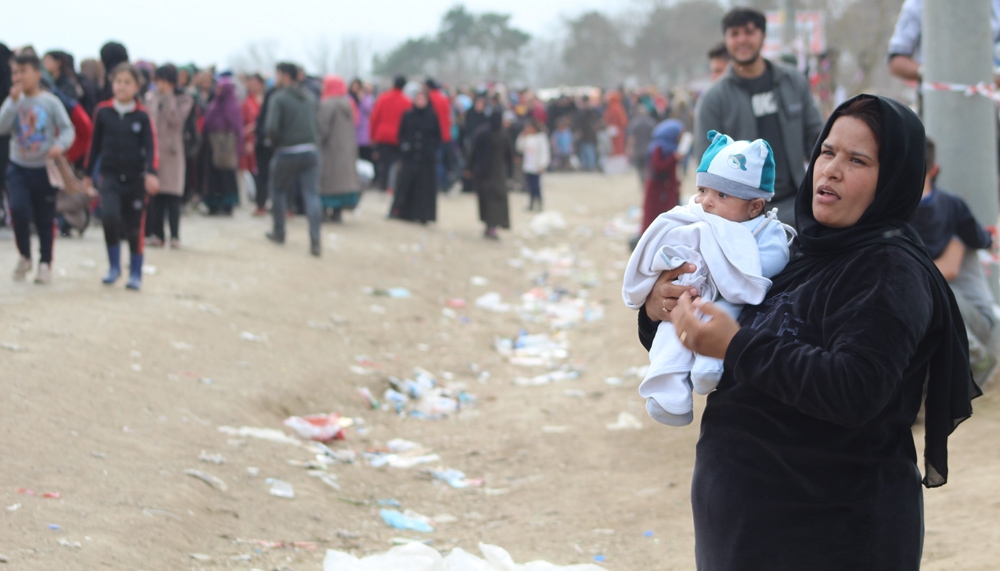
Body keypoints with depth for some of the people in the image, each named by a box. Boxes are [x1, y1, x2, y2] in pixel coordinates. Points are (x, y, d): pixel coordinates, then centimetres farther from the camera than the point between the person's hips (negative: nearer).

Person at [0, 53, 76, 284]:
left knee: (45, 219, 5)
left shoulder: (50, 102, -5)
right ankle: (24, 256, 4)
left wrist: (60, 145, -28)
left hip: (44, 168, -1)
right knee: (19, 209, -17)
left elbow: (68, 129, -8)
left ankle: (45, 263, 20)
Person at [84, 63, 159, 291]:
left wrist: (151, 173, -21)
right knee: (109, 216, -21)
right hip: (110, 176, 0)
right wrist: (88, 173, 14)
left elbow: (151, 147, -6)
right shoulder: (103, 112, 0)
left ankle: (136, 274, 19)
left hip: (135, 178, 0)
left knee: (134, 227, 5)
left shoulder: (142, 116, -3)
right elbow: (95, 143, 9)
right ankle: (114, 267, -4)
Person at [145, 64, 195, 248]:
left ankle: (175, 235, -2)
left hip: (171, 152, -4)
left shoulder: (184, 100, 1)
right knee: (154, 194, 2)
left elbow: (176, 119, -14)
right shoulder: (150, 98, 13)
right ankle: (156, 233, 7)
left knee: (172, 196, -5)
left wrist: (168, 97, -13)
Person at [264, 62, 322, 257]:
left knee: (279, 191, 18)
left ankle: (279, 232, 27)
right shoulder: (310, 96, 9)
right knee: (312, 194, -1)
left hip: (287, 153, -4)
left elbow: (272, 128, -17)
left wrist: (275, 141, 0)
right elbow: (317, 123, 12)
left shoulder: (278, 98, -9)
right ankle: (315, 240, -12)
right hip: (311, 151, 4)